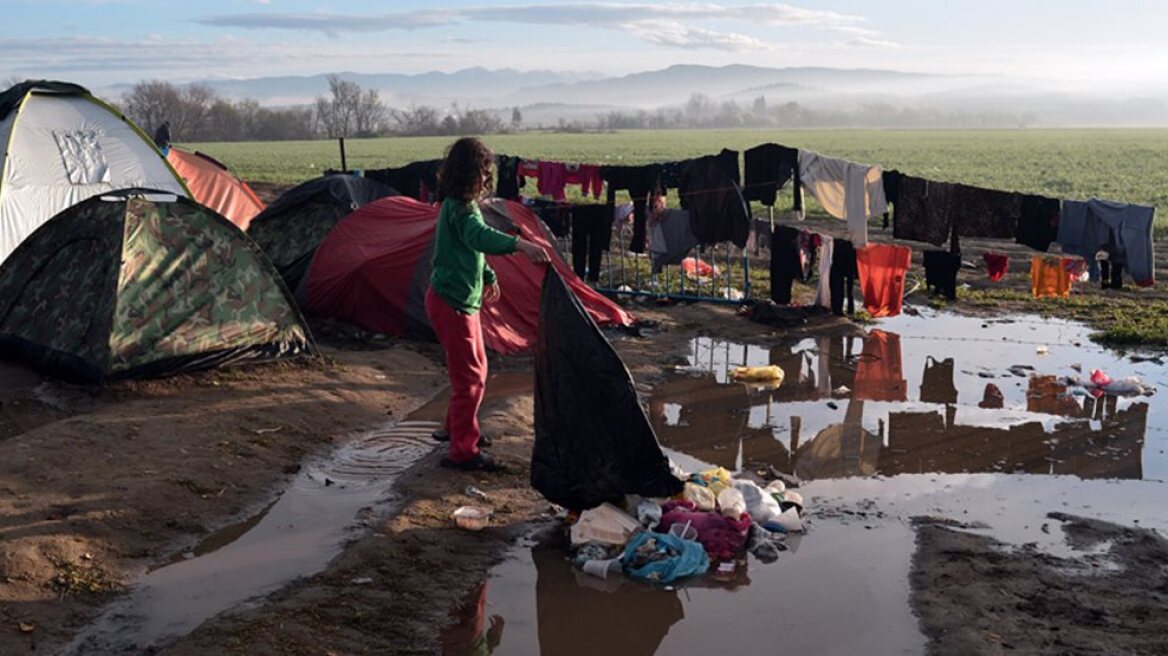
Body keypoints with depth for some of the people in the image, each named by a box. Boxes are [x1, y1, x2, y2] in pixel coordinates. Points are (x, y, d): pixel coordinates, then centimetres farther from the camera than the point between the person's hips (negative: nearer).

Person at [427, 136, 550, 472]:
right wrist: (519, 245, -59)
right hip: (452, 303, -10)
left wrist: (489, 277, 33)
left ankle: (456, 428, 39)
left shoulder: (457, 204, 10)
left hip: (460, 300, 10)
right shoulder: (461, 208, -23)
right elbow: (480, 236, -44)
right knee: (469, 375, -4)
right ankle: (462, 451, 4)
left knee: (475, 367, 23)